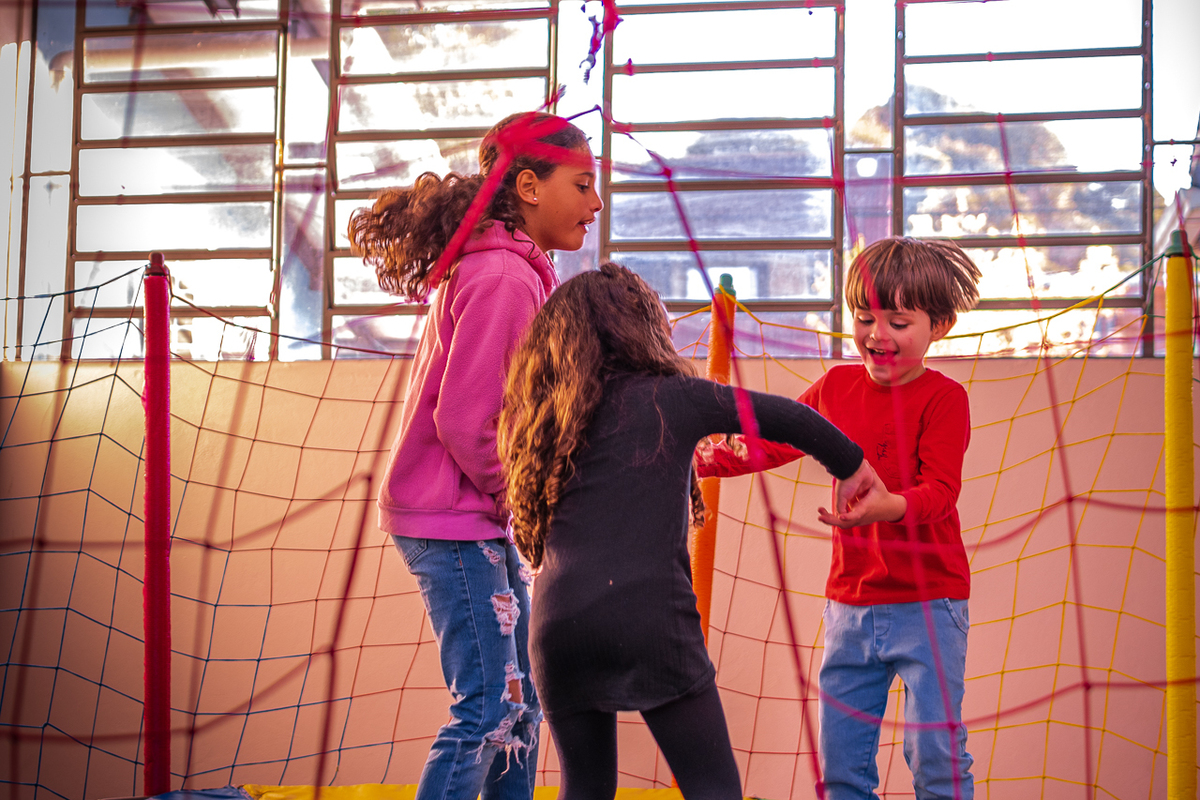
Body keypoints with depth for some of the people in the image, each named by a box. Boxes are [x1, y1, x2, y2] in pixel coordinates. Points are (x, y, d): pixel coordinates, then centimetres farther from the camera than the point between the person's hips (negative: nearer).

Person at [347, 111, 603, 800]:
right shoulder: (503, 279, -19)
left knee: (522, 699, 14)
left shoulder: (507, 270, 13)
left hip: (483, 521, 10)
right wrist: (519, 492, -10)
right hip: (453, 522, -10)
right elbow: (462, 420, -22)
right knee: (490, 708, -9)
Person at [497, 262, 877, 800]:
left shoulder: (541, 418, 16)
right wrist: (851, 464, 22)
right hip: (649, 619, -4)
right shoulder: (670, 398, 5)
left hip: (557, 623, 4)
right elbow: (786, 418, 7)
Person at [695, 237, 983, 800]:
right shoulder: (837, 386, 8)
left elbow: (940, 490, -19)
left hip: (927, 605, -6)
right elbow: (778, 439, 22)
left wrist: (889, 506, -40)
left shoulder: (942, 397, -9)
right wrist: (709, 459, 9)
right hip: (850, 602, 6)